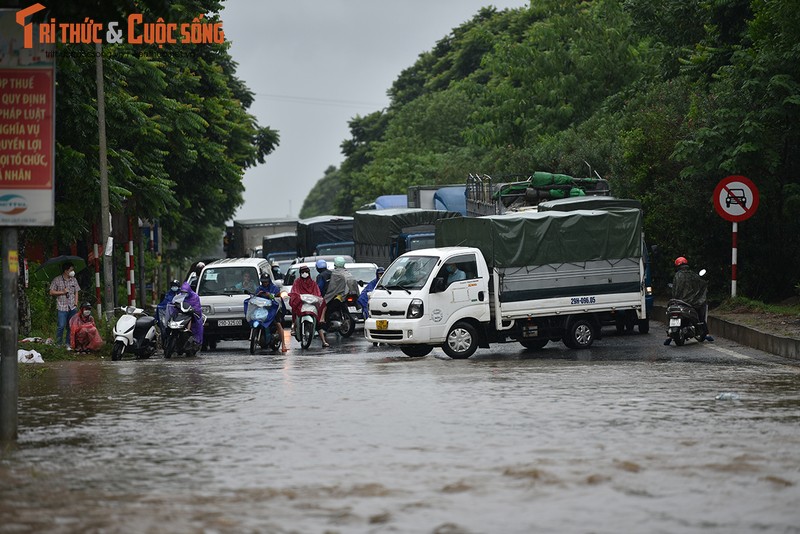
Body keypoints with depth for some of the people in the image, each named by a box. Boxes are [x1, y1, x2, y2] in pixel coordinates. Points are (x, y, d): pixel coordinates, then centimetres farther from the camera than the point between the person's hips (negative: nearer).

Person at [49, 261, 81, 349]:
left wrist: (75, 304, 4)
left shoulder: (74, 280, 12)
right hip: (62, 307, -4)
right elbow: (51, 292, 1)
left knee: (71, 326, 4)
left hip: (72, 307, 4)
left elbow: (76, 292, 14)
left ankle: (68, 344, 13)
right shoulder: (57, 280, 0)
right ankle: (58, 344, 1)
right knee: (61, 326, -9)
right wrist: (62, 292, -9)